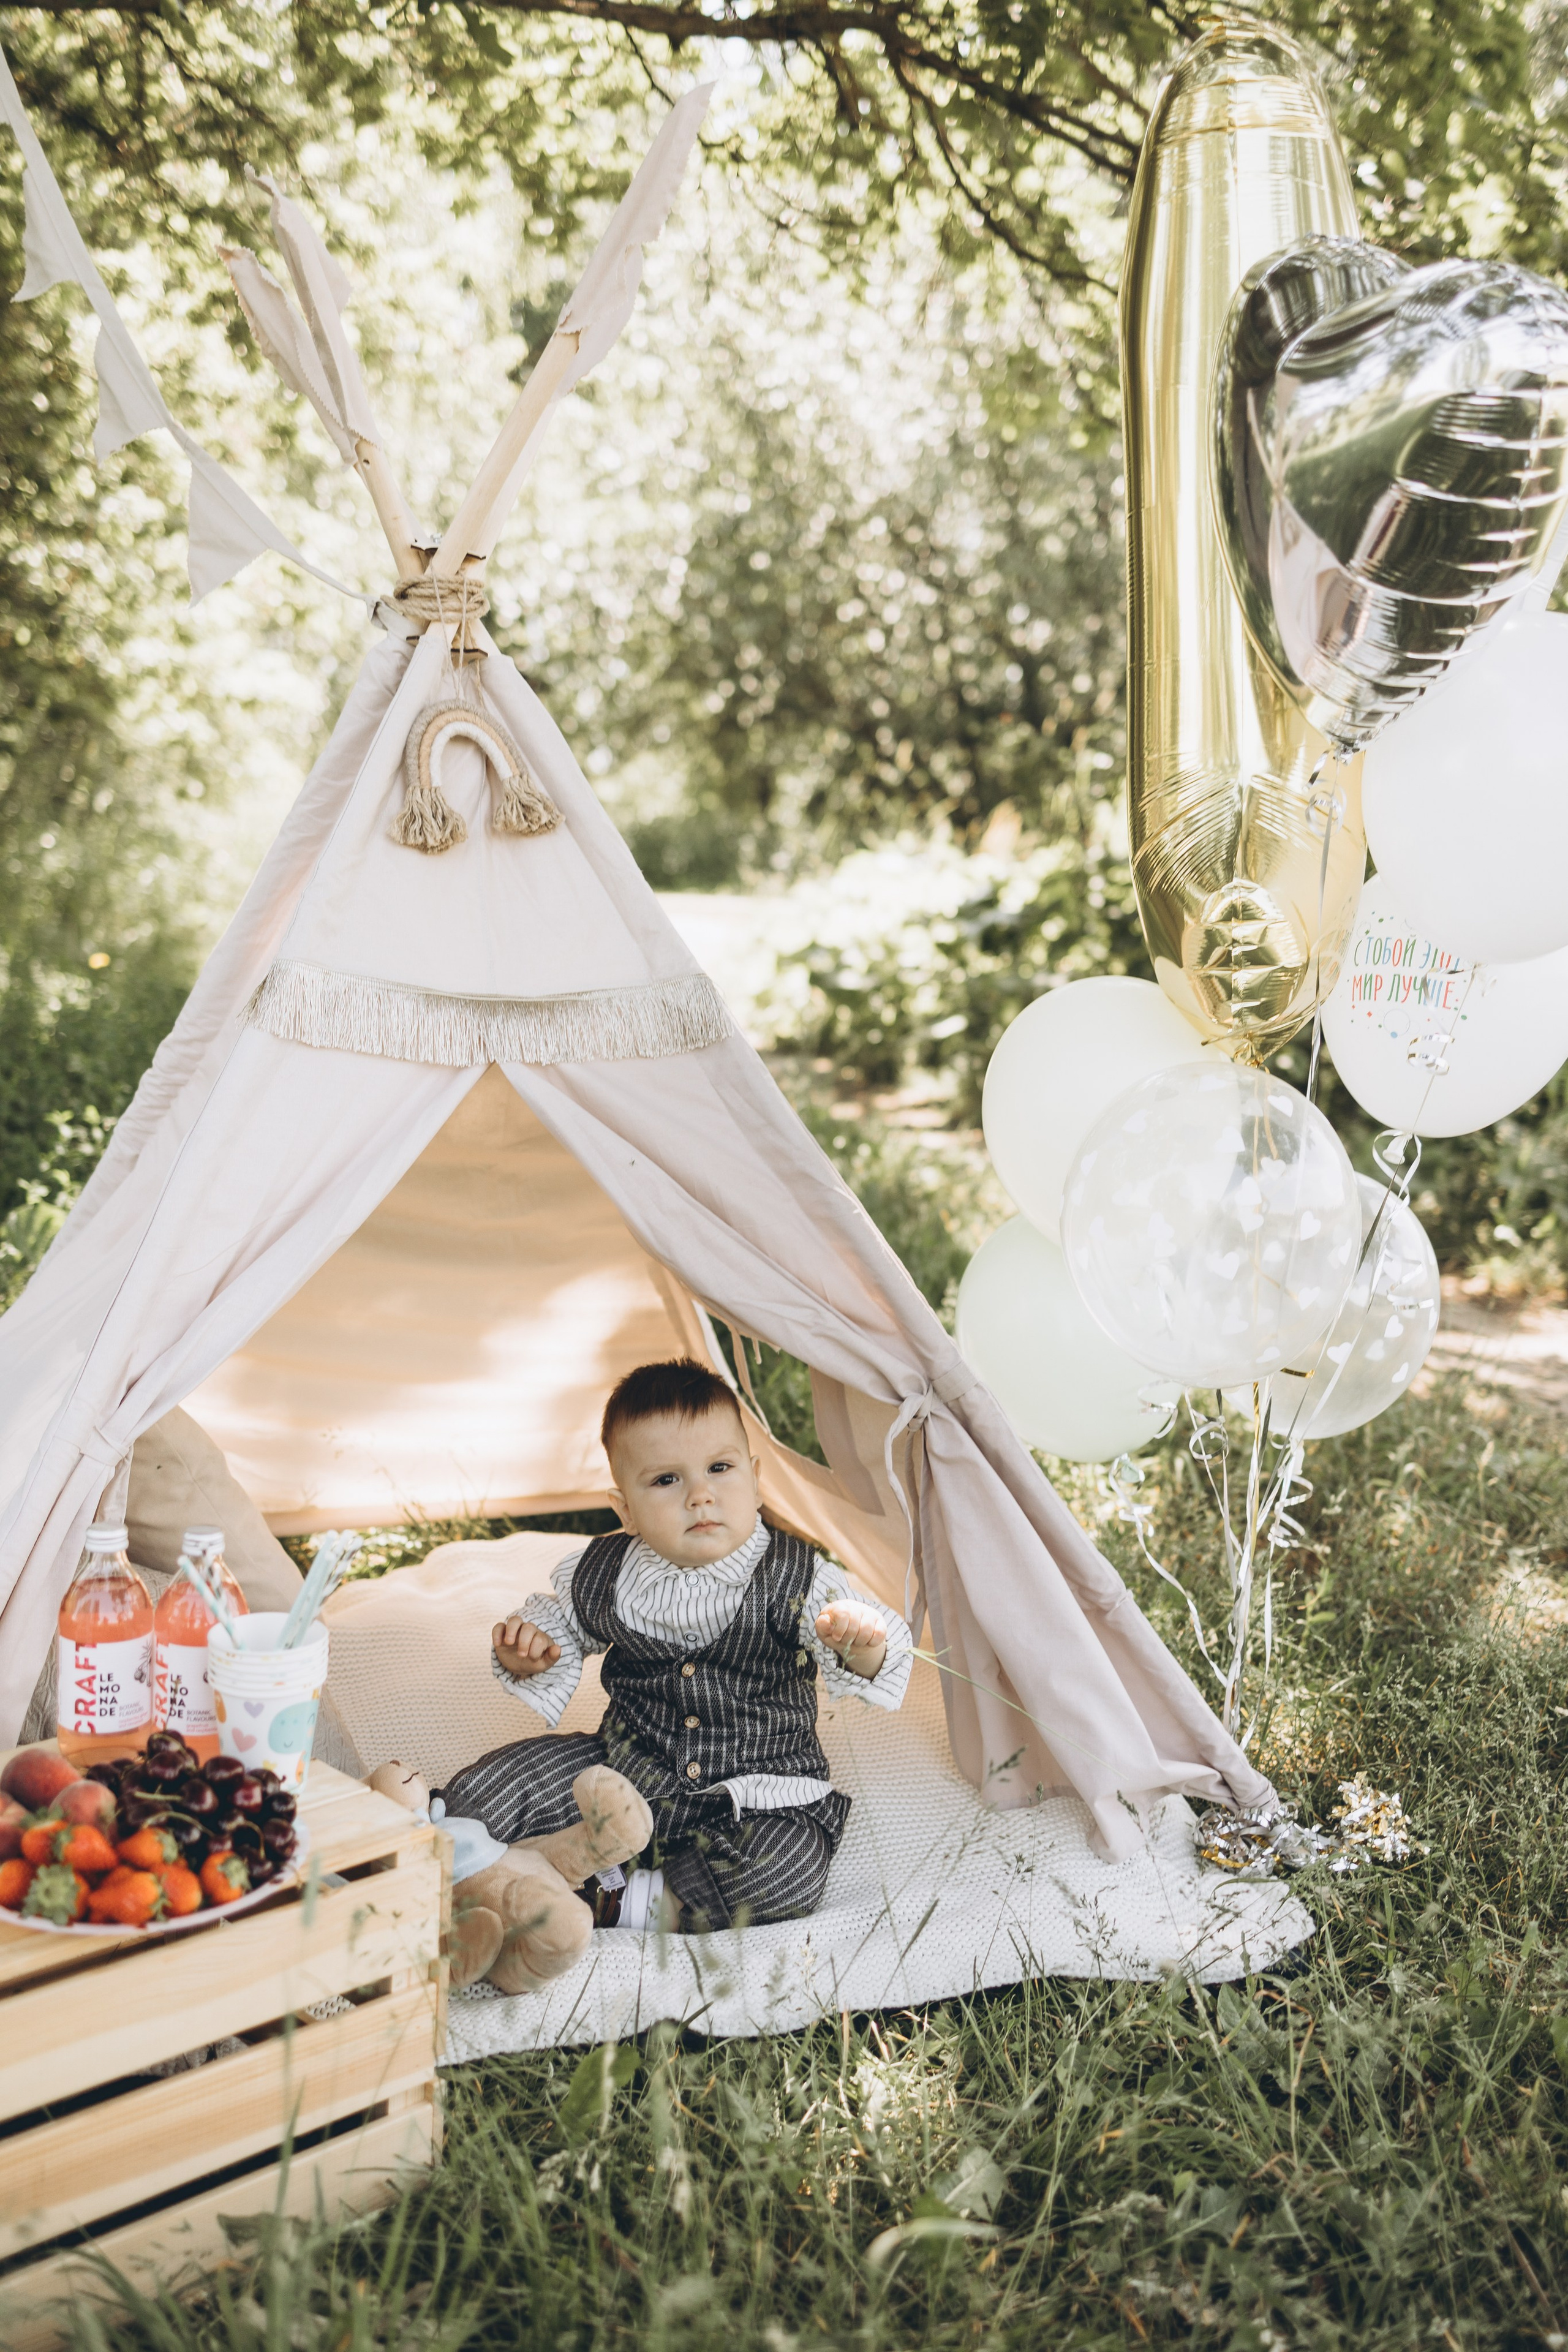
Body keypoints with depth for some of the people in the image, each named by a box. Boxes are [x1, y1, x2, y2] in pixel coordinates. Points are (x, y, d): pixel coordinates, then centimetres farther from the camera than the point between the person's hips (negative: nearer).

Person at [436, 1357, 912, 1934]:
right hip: (626, 1766, 2)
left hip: (755, 1793, -2)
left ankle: (630, 1903, -14)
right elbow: (561, 1625, 16)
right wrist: (527, 1653, -6)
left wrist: (861, 1644, -44)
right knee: (477, 1795, -8)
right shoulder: (600, 1576, -5)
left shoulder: (794, 1579, -14)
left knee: (786, 1875, -32)